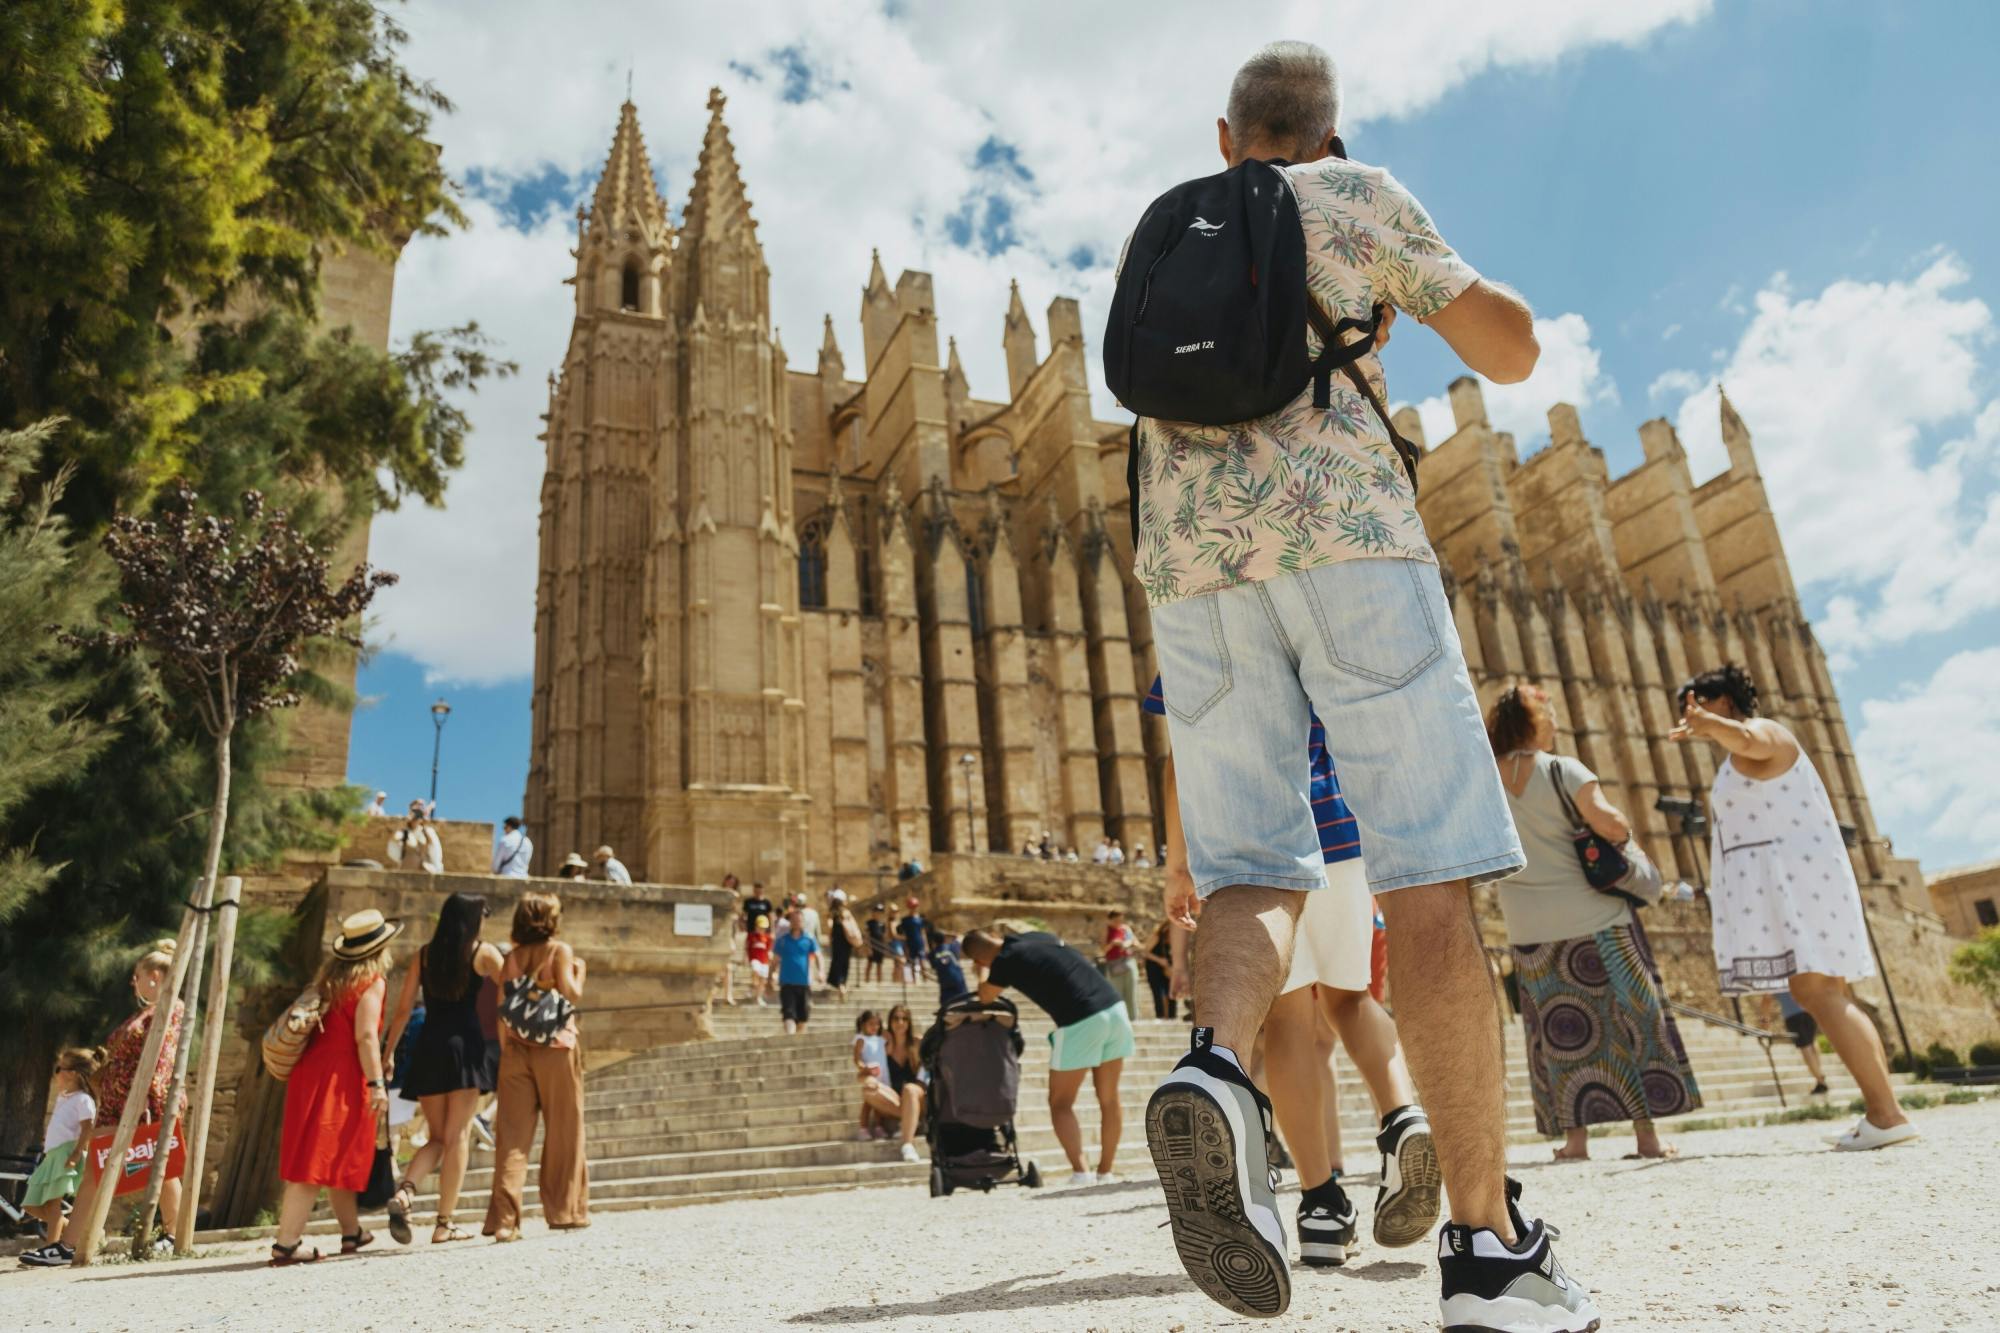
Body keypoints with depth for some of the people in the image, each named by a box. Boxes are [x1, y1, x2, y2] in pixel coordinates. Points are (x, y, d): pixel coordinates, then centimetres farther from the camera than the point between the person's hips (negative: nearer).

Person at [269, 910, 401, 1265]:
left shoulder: (330, 974, 13)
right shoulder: (372, 981, -9)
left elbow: (324, 1022, 17)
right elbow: (366, 1035, -17)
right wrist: (377, 1083, -16)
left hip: (312, 1069, 8)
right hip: (342, 1076, -8)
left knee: (337, 1158, 17)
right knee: (320, 1160, -5)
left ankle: (352, 1231, 29)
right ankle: (285, 1244, -6)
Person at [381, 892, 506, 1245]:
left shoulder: (424, 954, 9)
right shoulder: (484, 953, 0)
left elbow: (403, 1009, 6)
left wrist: (388, 1052, 13)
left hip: (427, 1049, 4)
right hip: (465, 1046, -4)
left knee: (437, 1137, 14)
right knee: (458, 1136, 3)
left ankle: (405, 1190, -12)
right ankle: (444, 1224, 3)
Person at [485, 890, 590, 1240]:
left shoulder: (512, 957, 10)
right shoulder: (560, 950, -3)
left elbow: (502, 1010, 7)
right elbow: (570, 995, -13)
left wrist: (505, 1049, 16)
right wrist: (579, 972, 4)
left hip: (516, 1051, 4)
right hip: (556, 1050, -4)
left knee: (512, 1134, 1)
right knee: (563, 1132, 7)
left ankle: (504, 1219, -7)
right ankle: (564, 1211, 15)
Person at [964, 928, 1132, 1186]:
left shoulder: (1005, 962, 0)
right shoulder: (1038, 936, 16)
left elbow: (984, 997, 17)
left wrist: (984, 973, 34)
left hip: (1080, 1022, -6)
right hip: (1114, 1005, 7)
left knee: (1060, 1103, 8)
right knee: (1108, 1099, 15)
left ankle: (1081, 1172, -3)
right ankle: (1106, 1171, 21)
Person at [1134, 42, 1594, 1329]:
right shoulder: (1357, 195, 14)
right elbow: (1513, 350, 12)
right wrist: (1433, 273, 31)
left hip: (1190, 565, 4)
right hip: (1343, 540, -4)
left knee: (1256, 873, 6)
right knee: (1429, 876, -6)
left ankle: (1216, 1073, -25)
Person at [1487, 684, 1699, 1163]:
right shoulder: (1563, 770, -11)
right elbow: (1605, 820, -22)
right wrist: (1627, 833, -3)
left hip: (1531, 929, 3)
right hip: (1593, 915, -3)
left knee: (1560, 1031, 10)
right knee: (1629, 1018, 8)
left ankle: (1574, 1136, 11)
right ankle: (1648, 1134, 12)